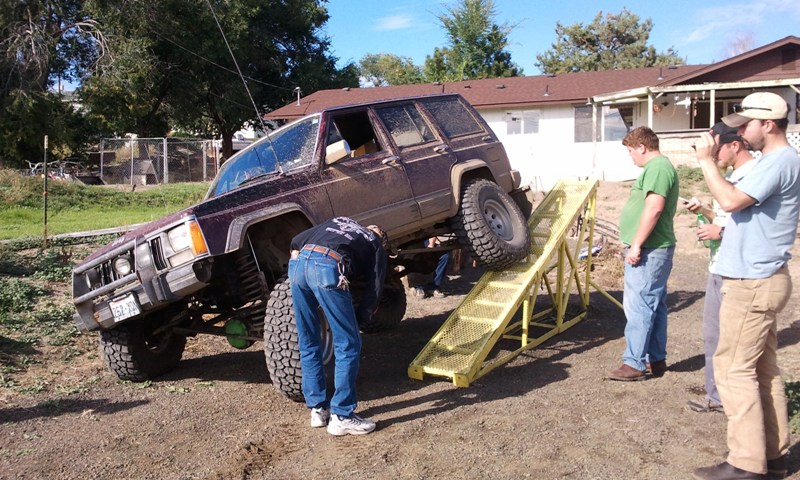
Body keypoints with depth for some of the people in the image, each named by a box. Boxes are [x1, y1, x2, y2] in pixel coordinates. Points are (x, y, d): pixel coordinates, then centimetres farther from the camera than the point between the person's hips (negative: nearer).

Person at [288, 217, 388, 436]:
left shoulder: (339, 221, 38)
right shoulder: (377, 248, 26)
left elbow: (296, 241, 29)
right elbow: (373, 291, 15)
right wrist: (357, 318, 25)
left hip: (299, 262, 6)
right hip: (328, 267, -5)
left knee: (308, 344, 17)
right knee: (348, 345, 7)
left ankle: (318, 409, 26)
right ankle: (341, 417, 9)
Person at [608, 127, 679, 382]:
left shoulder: (657, 168, -14)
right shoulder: (660, 167, 19)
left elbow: (654, 208, -24)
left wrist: (636, 245, -22)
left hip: (648, 251, -11)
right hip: (653, 249, 11)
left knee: (638, 306, -7)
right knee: (654, 306, 14)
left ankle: (634, 363, -2)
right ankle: (656, 359, 22)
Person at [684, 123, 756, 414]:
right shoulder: (729, 177, 14)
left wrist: (721, 232, -20)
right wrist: (704, 211, 7)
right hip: (718, 269, 10)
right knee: (714, 335, 17)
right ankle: (717, 396, 31)